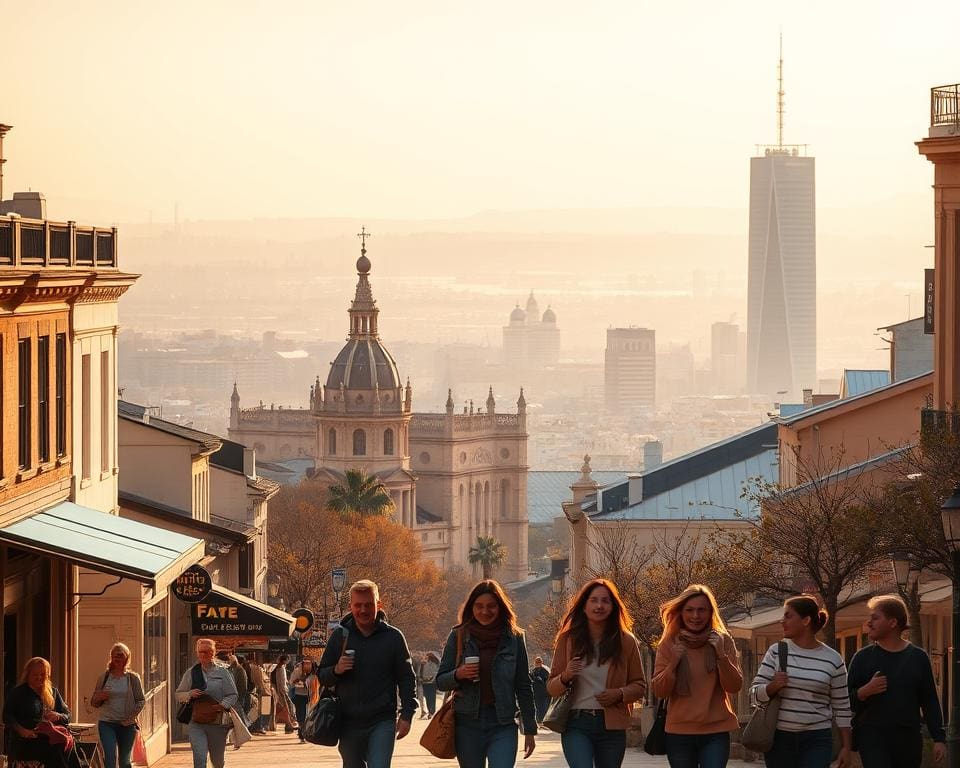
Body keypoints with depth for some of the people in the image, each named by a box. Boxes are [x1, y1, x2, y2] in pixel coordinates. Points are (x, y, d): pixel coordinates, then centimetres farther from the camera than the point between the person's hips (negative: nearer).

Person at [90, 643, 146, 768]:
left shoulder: (133, 678, 4)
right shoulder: (104, 678, 6)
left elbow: (141, 701, 3)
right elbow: (94, 702, 11)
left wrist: (131, 717, -12)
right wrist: (99, 698, -12)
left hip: (127, 725, 0)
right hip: (107, 723, 0)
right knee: (110, 758, -15)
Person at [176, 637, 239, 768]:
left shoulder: (223, 673, 3)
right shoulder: (191, 673, 7)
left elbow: (233, 695, 2)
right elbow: (178, 695, 10)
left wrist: (223, 705, -18)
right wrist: (190, 694, -11)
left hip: (217, 723, 0)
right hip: (196, 725, 0)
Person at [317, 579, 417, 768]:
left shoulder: (393, 637, 0)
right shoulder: (340, 636, 5)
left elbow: (407, 678, 5)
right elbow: (322, 676, 10)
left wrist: (406, 715, -3)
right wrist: (336, 671, -13)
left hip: (382, 723, -3)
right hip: (349, 722, 3)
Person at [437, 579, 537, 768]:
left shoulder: (514, 638, 4)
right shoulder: (458, 636, 4)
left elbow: (523, 687, 7)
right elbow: (440, 681, 8)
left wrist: (529, 729, 6)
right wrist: (458, 675, -14)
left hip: (503, 725, -2)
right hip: (467, 723, 2)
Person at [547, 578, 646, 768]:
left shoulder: (626, 642, 4)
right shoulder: (568, 640, 3)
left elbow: (640, 685, 11)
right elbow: (551, 687, 7)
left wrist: (620, 694, -10)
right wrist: (565, 677, -16)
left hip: (612, 726, 2)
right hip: (576, 725, -2)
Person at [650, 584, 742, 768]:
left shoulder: (723, 641, 1)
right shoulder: (669, 644, 2)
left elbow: (735, 686, -4)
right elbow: (658, 691, -1)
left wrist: (721, 655, -17)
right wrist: (673, 663, -17)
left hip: (716, 731, -1)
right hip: (679, 732, 1)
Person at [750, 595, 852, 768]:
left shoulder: (833, 660, 1)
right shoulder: (776, 651, 4)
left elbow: (841, 708, 6)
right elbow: (756, 692, 4)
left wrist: (846, 747, 3)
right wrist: (773, 686, -18)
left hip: (817, 740, -2)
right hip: (779, 737, 2)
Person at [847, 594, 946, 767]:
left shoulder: (918, 657, 8)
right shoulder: (864, 657, 5)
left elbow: (930, 701, 10)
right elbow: (847, 700, 4)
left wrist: (939, 738, 4)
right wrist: (864, 692, -17)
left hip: (908, 739, 2)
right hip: (872, 736, -2)